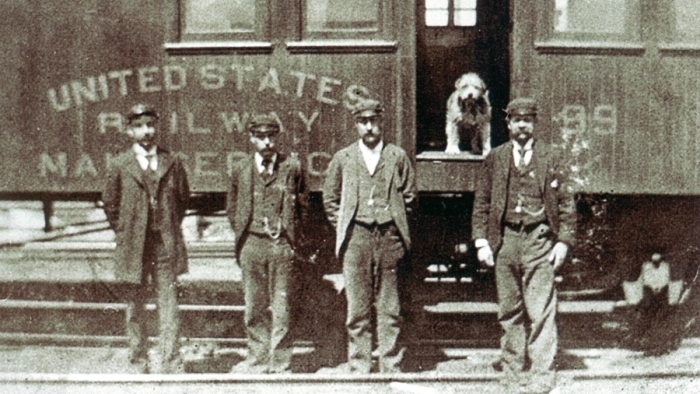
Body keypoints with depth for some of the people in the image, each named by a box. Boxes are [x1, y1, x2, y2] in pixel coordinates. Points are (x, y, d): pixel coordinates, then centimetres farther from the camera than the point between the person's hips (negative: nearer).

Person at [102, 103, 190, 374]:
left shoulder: (172, 163, 5)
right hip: (133, 244, 0)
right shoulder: (120, 165, 2)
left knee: (168, 302, -2)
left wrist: (171, 227, 11)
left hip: (166, 242, 0)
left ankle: (170, 361, 3)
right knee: (135, 303, 8)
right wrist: (123, 232, 7)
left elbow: (183, 198, 16)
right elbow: (110, 203, 11)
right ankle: (139, 359, 20)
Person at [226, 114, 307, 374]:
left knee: (281, 306, -1)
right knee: (254, 306, 5)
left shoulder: (292, 167, 5)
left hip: (282, 245, -2)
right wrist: (242, 235, 8)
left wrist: (293, 236, 4)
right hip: (251, 244, 2)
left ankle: (280, 363, 6)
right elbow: (232, 207, 18)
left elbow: (302, 206, 11)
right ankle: (258, 359, 15)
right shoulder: (241, 169, 9)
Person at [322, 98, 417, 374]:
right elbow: (330, 198, 16)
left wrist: (397, 222, 7)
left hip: (389, 236, 0)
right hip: (356, 237, 0)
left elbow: (409, 195, 14)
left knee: (389, 307, 2)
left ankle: (391, 366, 9)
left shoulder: (397, 157, 8)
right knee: (357, 307, 1)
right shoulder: (343, 158, 10)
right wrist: (343, 227, 8)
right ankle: (358, 366, 7)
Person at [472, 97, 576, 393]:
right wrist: (481, 241, 2)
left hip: (539, 239, -2)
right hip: (505, 241, 2)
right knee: (509, 313, 7)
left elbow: (566, 202, 6)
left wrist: (563, 241, -3)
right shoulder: (495, 159, 11)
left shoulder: (550, 158, 7)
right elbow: (481, 203, 11)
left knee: (541, 312, -7)